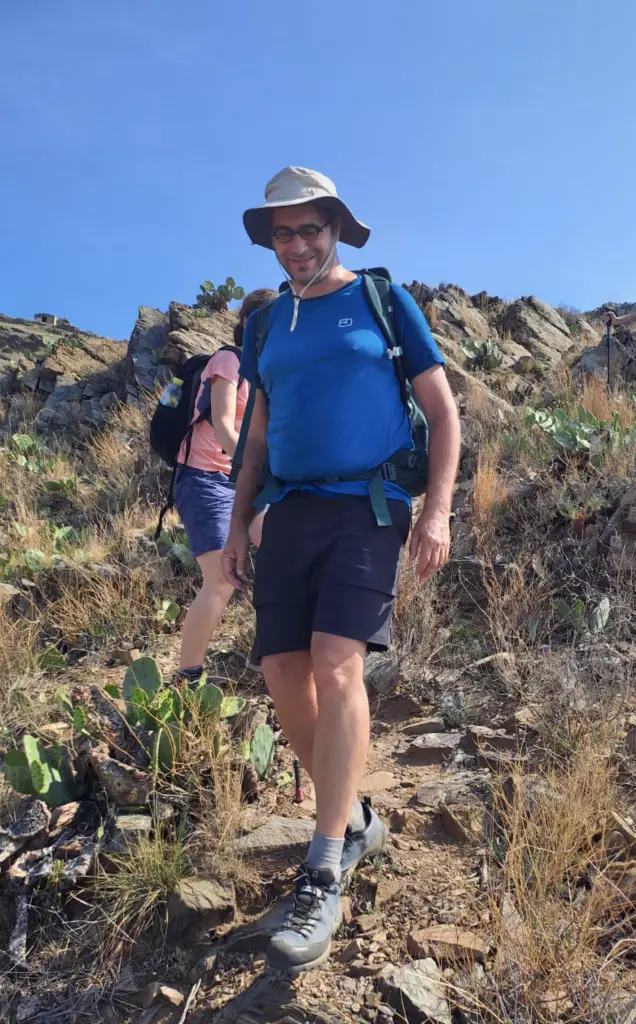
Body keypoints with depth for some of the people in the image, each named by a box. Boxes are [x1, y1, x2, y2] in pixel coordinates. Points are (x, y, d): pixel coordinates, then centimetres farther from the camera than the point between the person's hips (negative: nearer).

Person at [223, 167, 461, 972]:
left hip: (366, 507, -4)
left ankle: (323, 881, -10)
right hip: (290, 513, 5)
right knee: (284, 678, -1)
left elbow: (443, 411, 3)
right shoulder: (267, 324, 17)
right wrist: (237, 528, 12)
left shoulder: (383, 300, 5)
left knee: (336, 665, -20)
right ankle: (356, 823, 21)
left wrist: (438, 511, -8)